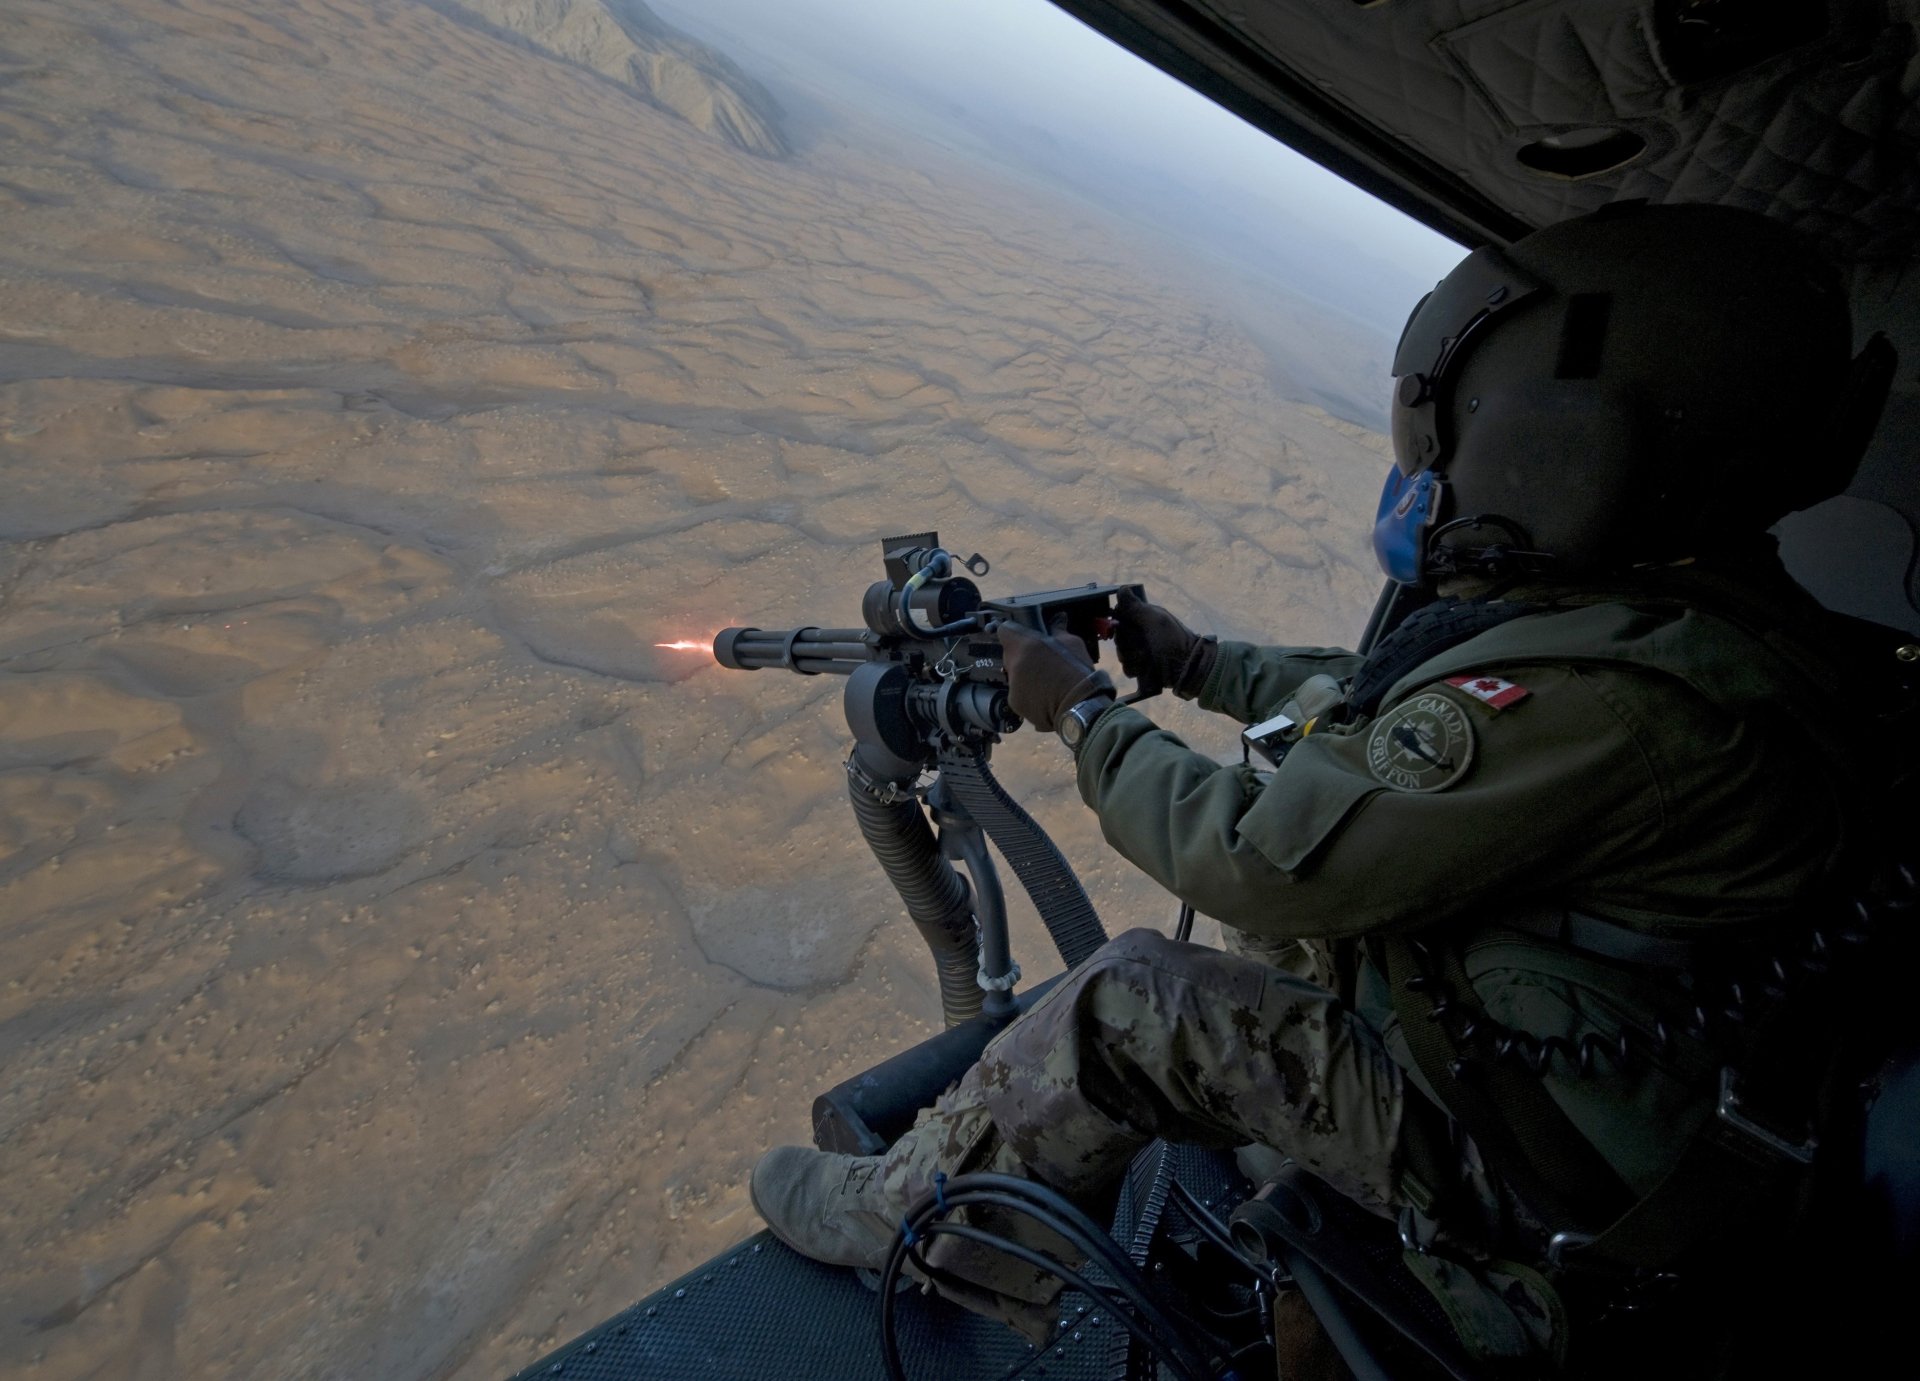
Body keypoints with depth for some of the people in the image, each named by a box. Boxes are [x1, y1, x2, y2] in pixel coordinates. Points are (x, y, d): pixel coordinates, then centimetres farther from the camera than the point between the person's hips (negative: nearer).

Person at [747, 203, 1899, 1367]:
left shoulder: (1604, 698, -35)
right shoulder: (1662, 606, -3)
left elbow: (1264, 857, -29)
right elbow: (1383, 701, 11)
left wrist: (1084, 712, -15)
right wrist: (1194, 659, 10)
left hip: (1523, 1159, -9)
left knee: (1129, 998, -13)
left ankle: (906, 1217, 12)